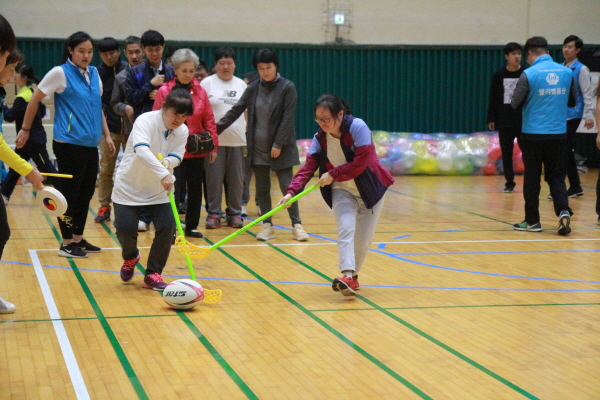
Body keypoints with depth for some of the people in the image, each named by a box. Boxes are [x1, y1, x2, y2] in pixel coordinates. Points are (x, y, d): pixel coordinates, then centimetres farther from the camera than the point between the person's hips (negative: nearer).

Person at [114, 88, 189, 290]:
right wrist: (163, 173, -51)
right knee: (126, 229, -12)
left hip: (159, 190, 4)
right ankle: (130, 258, 25)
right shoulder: (145, 121, -23)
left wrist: (168, 162, -33)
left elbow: (176, 157, -8)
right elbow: (141, 150, -39)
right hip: (129, 187, -4)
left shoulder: (182, 131, -4)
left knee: (167, 226, -14)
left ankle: (152, 274, 2)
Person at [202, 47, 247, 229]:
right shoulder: (207, 83, 3)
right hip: (215, 139, -3)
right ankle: (214, 214, 7)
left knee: (236, 179, 4)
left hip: (237, 140, 3)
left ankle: (235, 214, 12)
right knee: (214, 178, -1)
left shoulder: (241, 84, 13)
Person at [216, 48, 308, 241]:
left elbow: (287, 118, -10)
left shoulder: (287, 88, -7)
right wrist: (217, 128, -2)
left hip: (281, 147, -4)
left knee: (287, 185, -4)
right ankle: (267, 226, 13)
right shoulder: (253, 88, 4)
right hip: (258, 147, 4)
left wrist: (279, 144, -14)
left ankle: (296, 225, 5)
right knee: (262, 188, 6)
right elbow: (236, 111, 6)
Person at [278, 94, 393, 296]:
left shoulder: (357, 127, -23)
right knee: (346, 229, -19)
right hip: (342, 191, 3)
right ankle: (348, 277, -28)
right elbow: (308, 166, -14)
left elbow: (361, 162, -27)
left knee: (364, 238, 2)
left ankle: (353, 276, 21)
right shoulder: (320, 137, -8)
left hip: (370, 189, -3)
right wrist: (292, 191, -27)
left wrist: (334, 174, -24)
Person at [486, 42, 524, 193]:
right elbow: (493, 99, 5)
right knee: (506, 153, 5)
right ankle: (509, 182, 14)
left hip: (523, 120, -2)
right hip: (504, 120, 2)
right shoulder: (498, 75, 2)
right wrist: (491, 119, 2)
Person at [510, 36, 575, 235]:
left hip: (533, 134, -3)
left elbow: (515, 103, -5)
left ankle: (532, 221, 15)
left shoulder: (529, 74, -11)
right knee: (556, 176, 10)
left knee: (532, 178, 8)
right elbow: (572, 102, 14)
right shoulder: (566, 72, 3)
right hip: (559, 134, 3)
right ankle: (563, 211, -11)